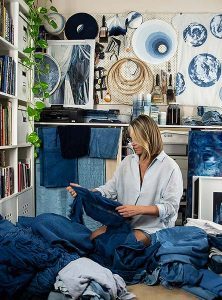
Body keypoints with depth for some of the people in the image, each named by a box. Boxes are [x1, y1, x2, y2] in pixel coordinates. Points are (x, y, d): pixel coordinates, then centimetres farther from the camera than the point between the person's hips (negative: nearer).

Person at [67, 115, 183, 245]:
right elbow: (110, 190, 9)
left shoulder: (170, 167, -8)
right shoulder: (128, 162, 11)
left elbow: (171, 207, -13)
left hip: (152, 228, -5)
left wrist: (139, 209, -24)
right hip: (123, 222, 5)